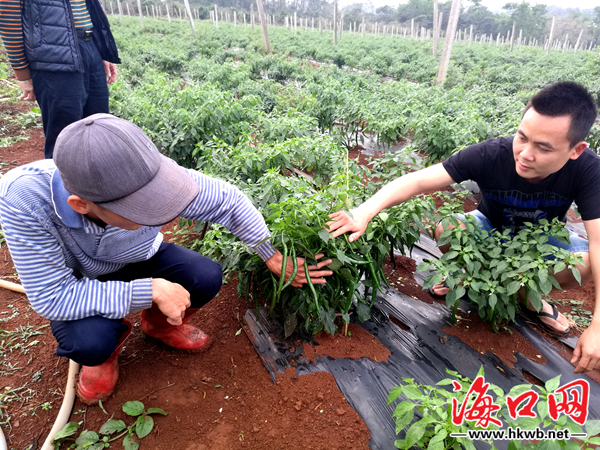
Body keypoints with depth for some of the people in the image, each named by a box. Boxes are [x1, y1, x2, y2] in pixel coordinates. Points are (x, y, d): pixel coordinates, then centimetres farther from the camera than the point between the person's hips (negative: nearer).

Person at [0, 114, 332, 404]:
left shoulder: (152, 176, -36)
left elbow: (230, 202, -20)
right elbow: (52, 296, -34)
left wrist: (274, 257, -16)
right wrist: (151, 291, -39)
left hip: (138, 261, 2)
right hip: (73, 283, -2)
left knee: (207, 278, -20)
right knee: (91, 341, -31)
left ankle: (158, 324, 14)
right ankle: (104, 349, 10)